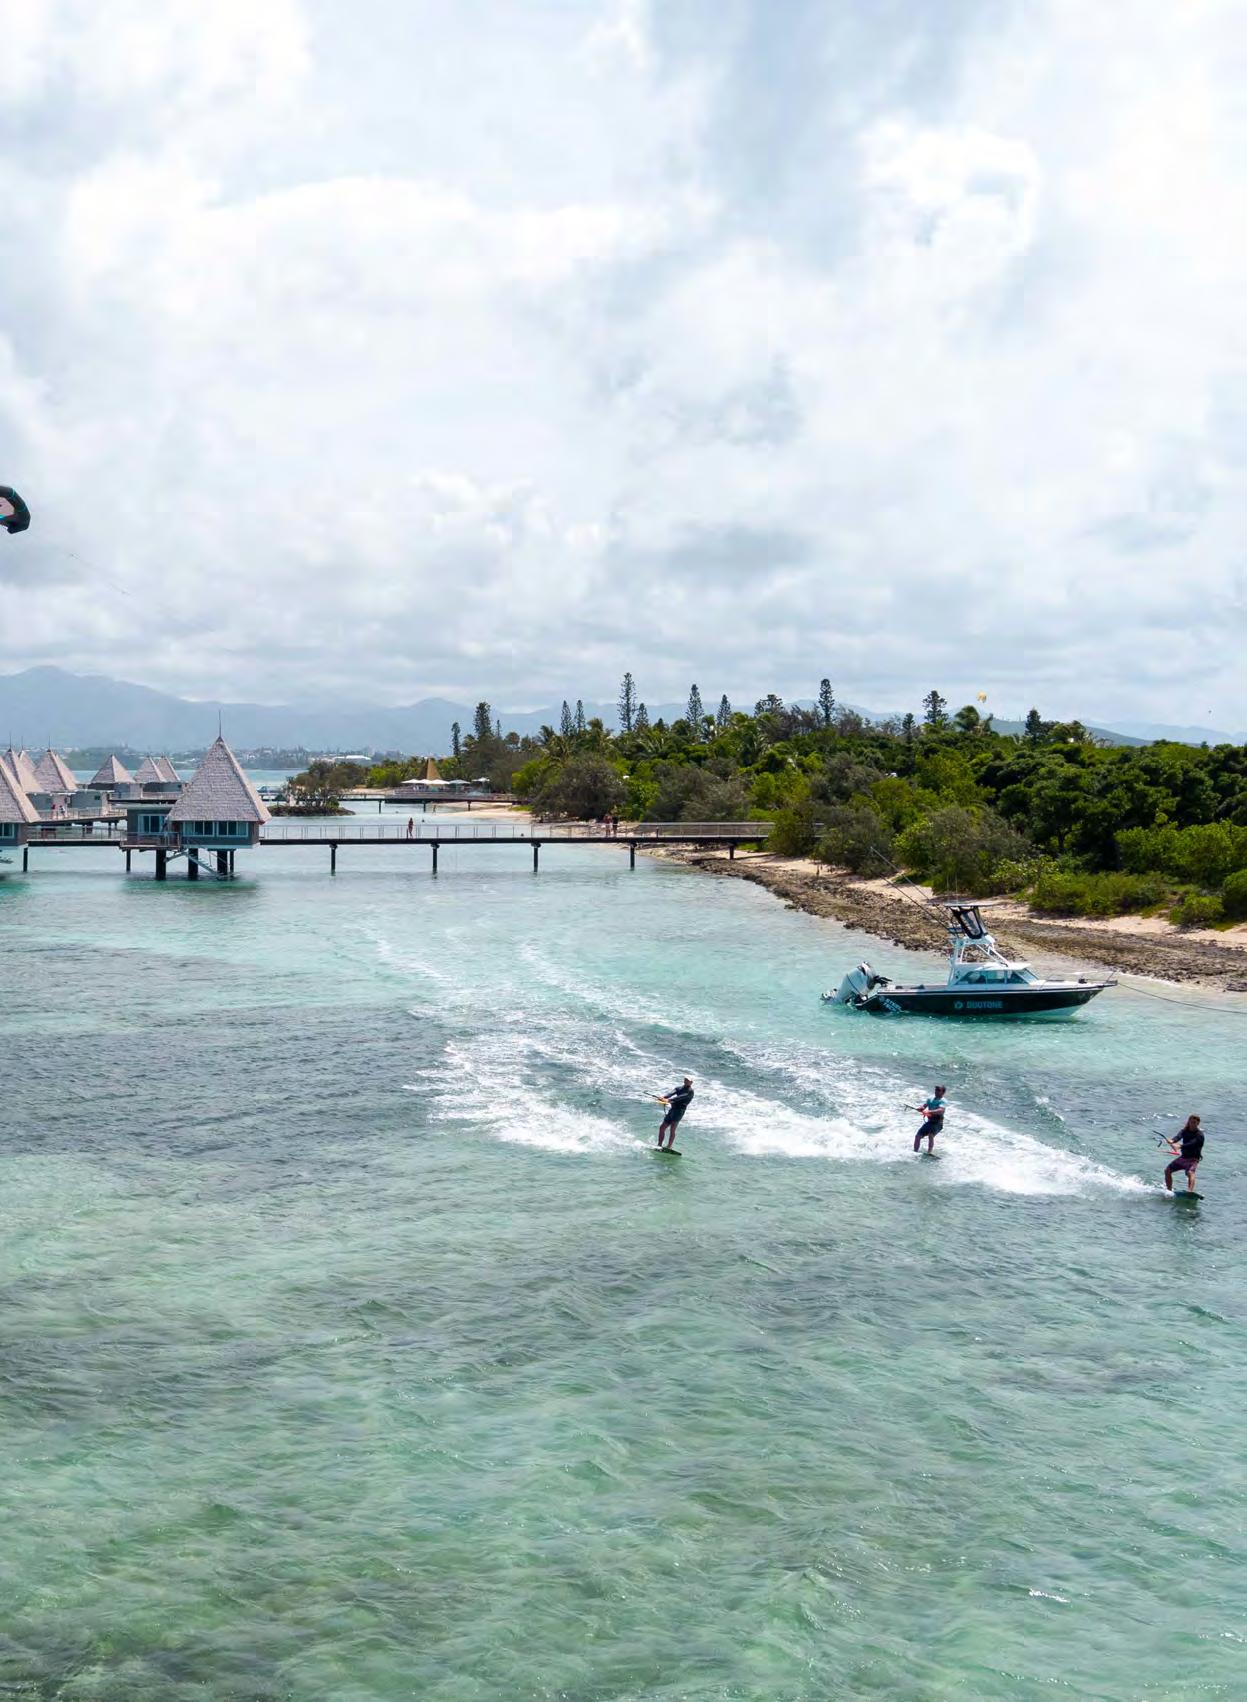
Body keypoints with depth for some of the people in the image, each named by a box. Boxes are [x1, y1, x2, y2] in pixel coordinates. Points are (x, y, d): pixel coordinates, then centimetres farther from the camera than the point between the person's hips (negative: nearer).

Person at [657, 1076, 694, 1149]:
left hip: (679, 1110, -7)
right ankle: (659, 1145, 14)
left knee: (672, 1129, -20)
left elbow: (681, 1097, -17)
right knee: (662, 1127, 6)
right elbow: (671, 1093, 1)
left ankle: (669, 1147, -24)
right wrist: (663, 1097, -21)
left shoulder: (690, 1091, -2)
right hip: (672, 1109, 7)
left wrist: (669, 1100, -30)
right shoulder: (679, 1088, 20)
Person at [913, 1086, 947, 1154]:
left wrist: (929, 1111, -41)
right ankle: (915, 1153, 17)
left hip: (937, 1123, -7)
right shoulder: (931, 1098, 11)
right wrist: (921, 1108, -20)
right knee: (918, 1136, 4)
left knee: (930, 1135, -30)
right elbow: (924, 1105, 6)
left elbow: (941, 1110, -28)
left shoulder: (943, 1101, -10)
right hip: (929, 1122, 7)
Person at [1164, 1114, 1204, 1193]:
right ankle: (1169, 1191, 12)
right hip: (1183, 1157, 6)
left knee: (1190, 1172, -32)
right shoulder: (1185, 1131, 4)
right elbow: (1178, 1136, -18)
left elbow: (1191, 1144, -30)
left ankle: (1190, 1192, -52)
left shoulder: (1199, 1135, -13)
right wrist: (1172, 1141, -42)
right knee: (1167, 1170, 0)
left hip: (1193, 1158, -6)